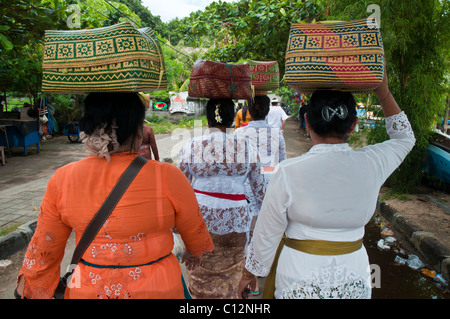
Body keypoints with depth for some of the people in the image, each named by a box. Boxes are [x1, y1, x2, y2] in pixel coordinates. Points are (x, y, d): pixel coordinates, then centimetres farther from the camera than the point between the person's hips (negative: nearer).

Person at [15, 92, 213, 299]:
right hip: (157, 289, -2)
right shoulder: (167, 178, -20)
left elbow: (42, 250, -2)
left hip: (87, 290, 3)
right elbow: (196, 235, -6)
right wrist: (197, 251, 17)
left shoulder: (62, 180, -11)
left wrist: (28, 289, 15)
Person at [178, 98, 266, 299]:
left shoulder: (192, 146, -6)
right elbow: (259, 188, 1)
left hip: (199, 217, 0)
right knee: (231, 273, 20)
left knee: (200, 273, 18)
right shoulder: (247, 146, -5)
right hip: (235, 220, 0)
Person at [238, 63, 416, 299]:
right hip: (353, 280, 4)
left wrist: (249, 272, 6)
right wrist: (383, 92, 7)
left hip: (299, 280, -3)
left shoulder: (288, 172, -21)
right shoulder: (371, 164, -12)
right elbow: (404, 138, 12)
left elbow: (267, 234, -10)